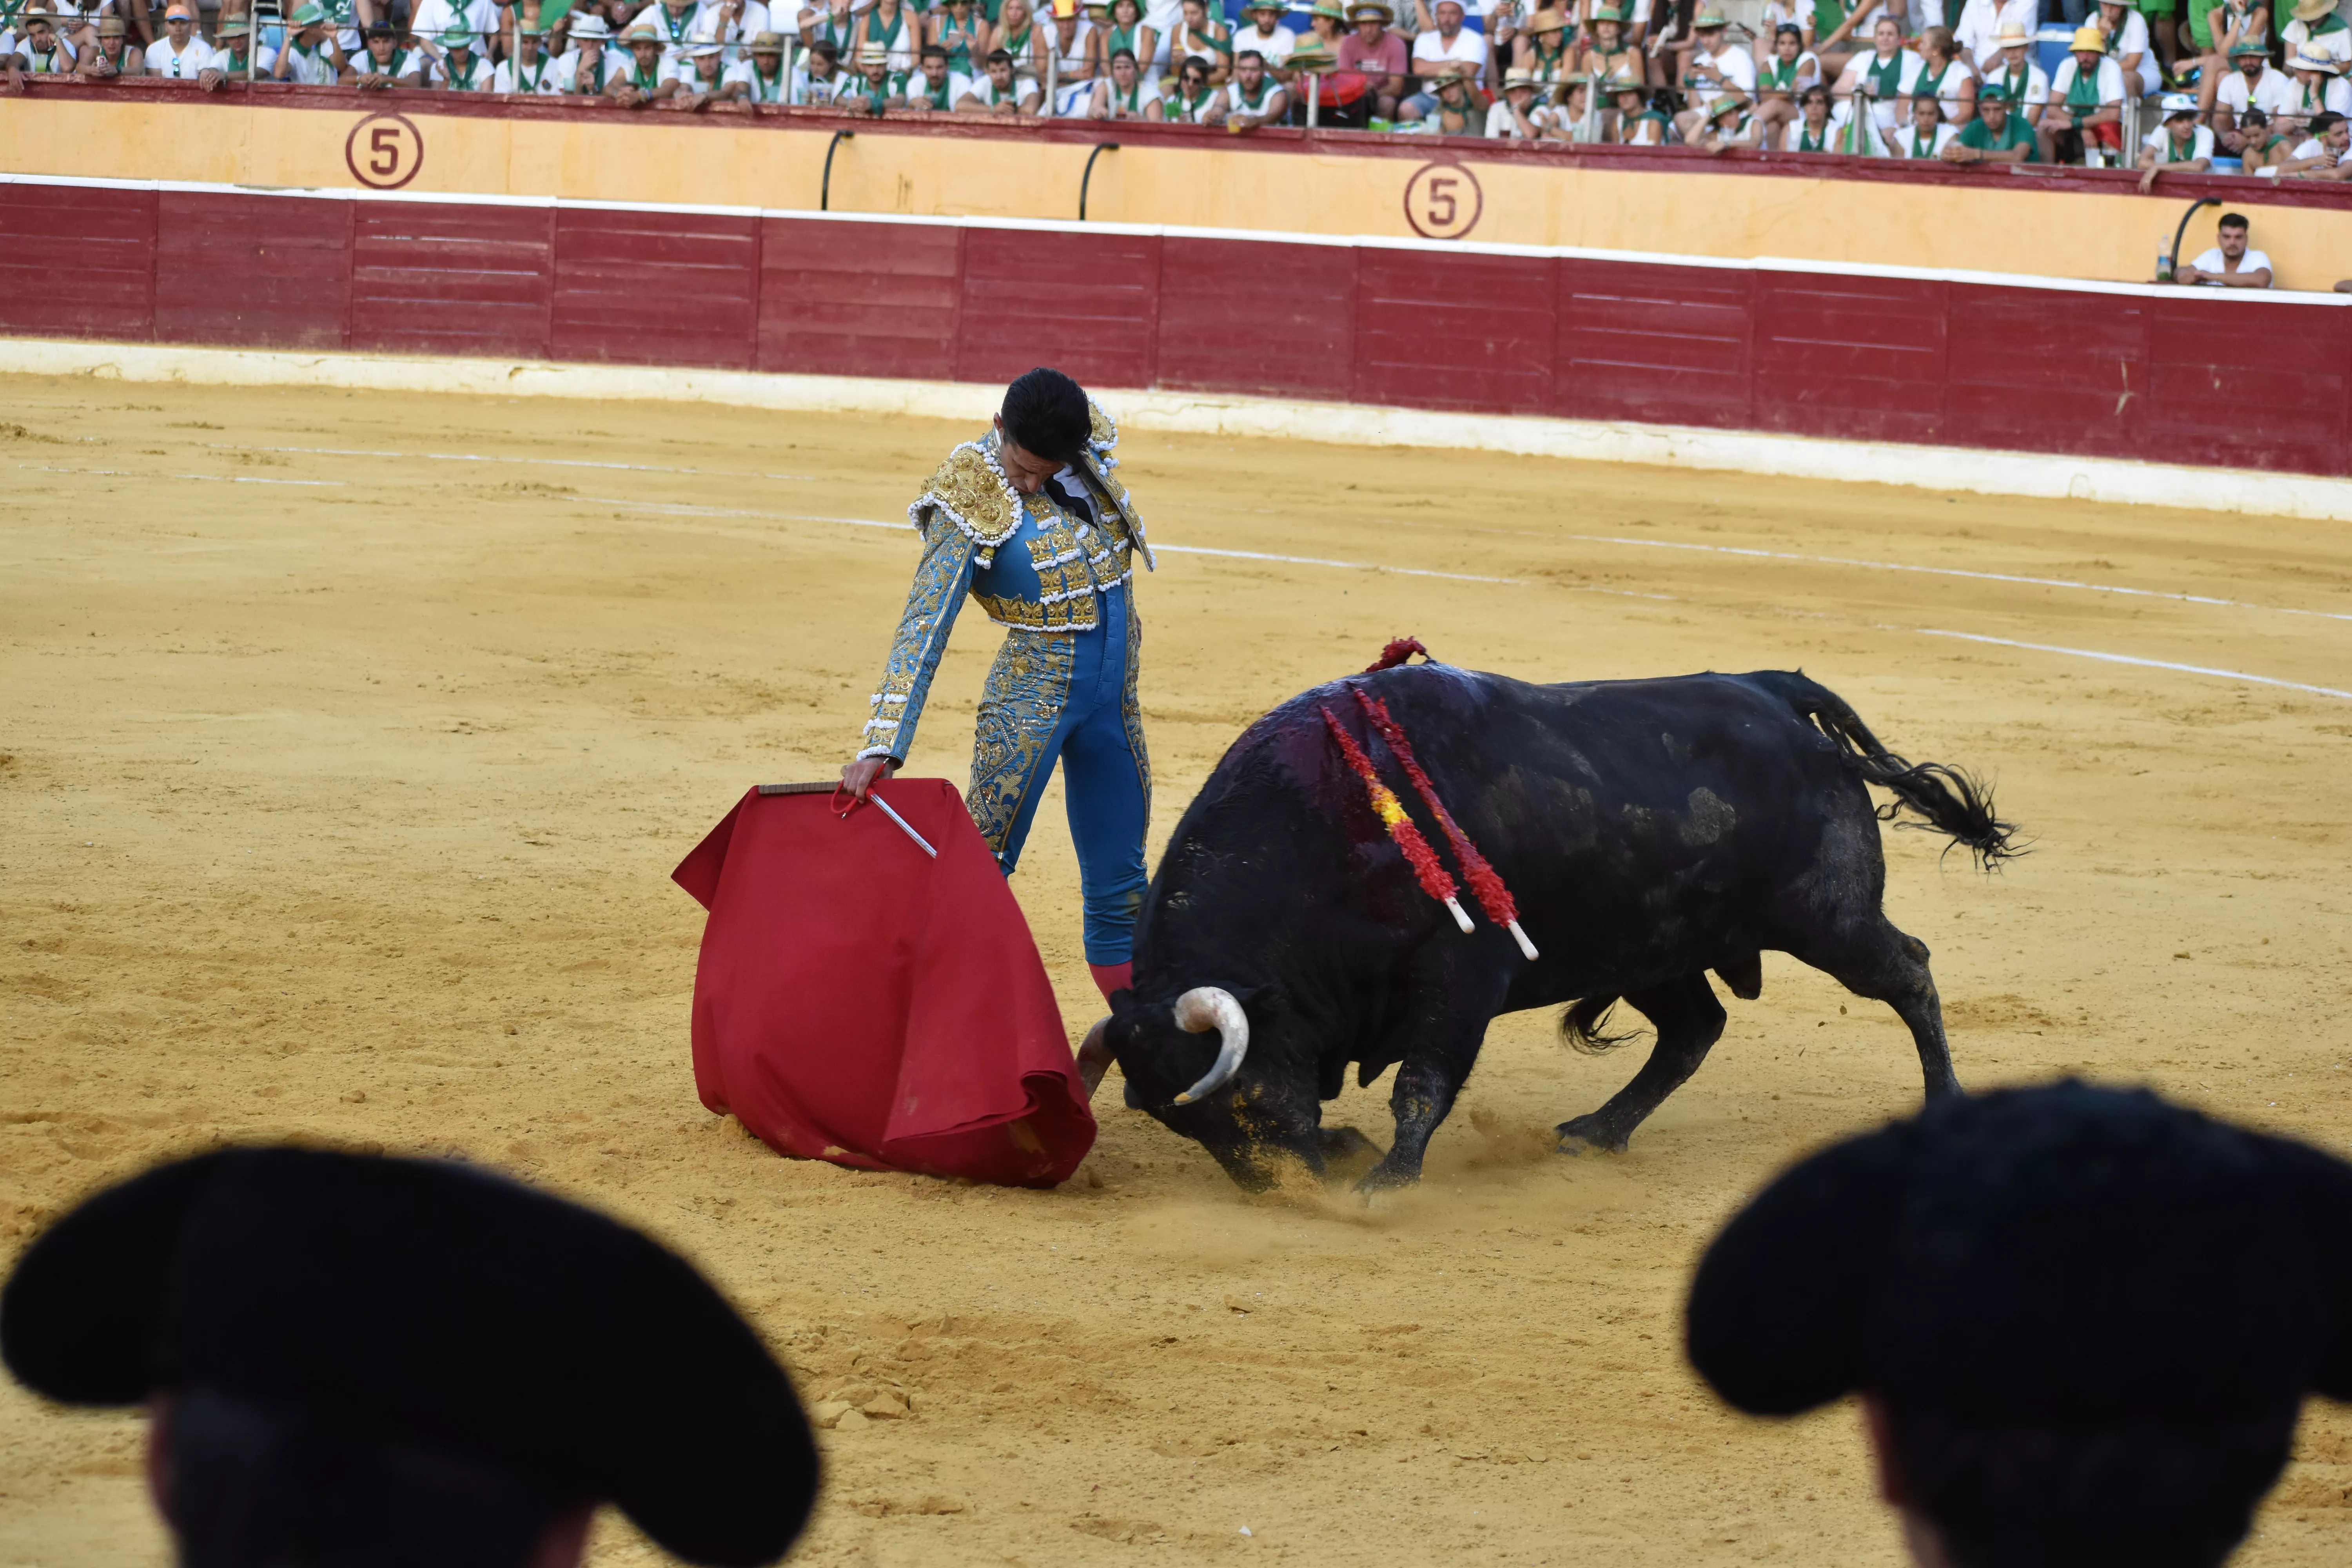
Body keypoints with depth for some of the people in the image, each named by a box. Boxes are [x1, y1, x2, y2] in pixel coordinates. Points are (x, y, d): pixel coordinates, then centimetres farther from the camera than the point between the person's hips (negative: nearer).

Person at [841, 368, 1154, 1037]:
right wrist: (881, 747, -31)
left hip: (1114, 694, 5)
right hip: (1032, 698, -5)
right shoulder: (971, 504, -18)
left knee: (1119, 881, 13)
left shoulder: (1088, 454, -3)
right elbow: (922, 629, -23)